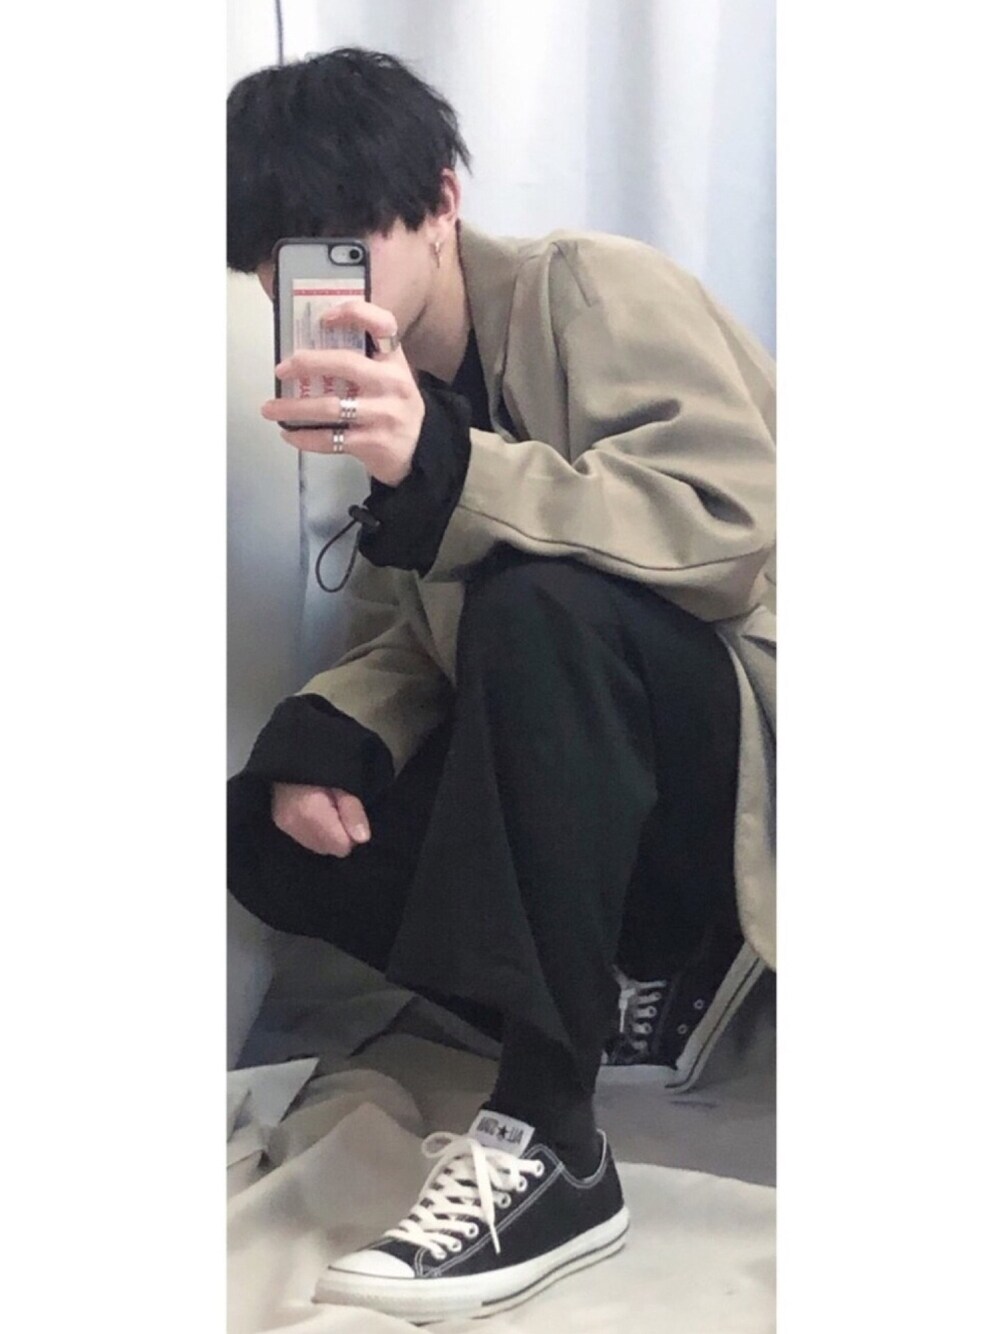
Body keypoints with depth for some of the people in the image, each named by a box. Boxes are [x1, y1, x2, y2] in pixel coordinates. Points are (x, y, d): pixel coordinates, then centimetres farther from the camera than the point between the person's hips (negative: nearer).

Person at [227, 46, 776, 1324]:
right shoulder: (386, 394, 8)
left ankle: (547, 1141, -30)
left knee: (538, 607, -36)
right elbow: (402, 641, 8)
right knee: (273, 830, -10)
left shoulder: (589, 288, -12)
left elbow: (729, 523, -26)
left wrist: (442, 467, -36)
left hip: (738, 723, -7)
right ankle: (640, 975, 1)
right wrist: (318, 739, -15)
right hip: (587, 760, 7)